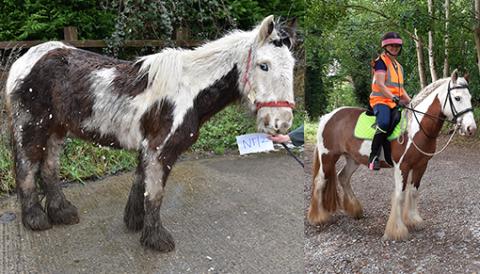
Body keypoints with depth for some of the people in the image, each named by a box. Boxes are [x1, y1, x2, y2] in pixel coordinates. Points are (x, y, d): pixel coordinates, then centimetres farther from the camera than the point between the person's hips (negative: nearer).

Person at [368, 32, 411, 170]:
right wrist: (394, 98, -26)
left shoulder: (399, 66, 25)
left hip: (395, 102, 9)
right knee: (384, 123, -36)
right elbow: (380, 84, -14)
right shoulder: (381, 61, -1)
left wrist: (410, 102, 13)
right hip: (381, 100, -9)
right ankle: (374, 156, -24)